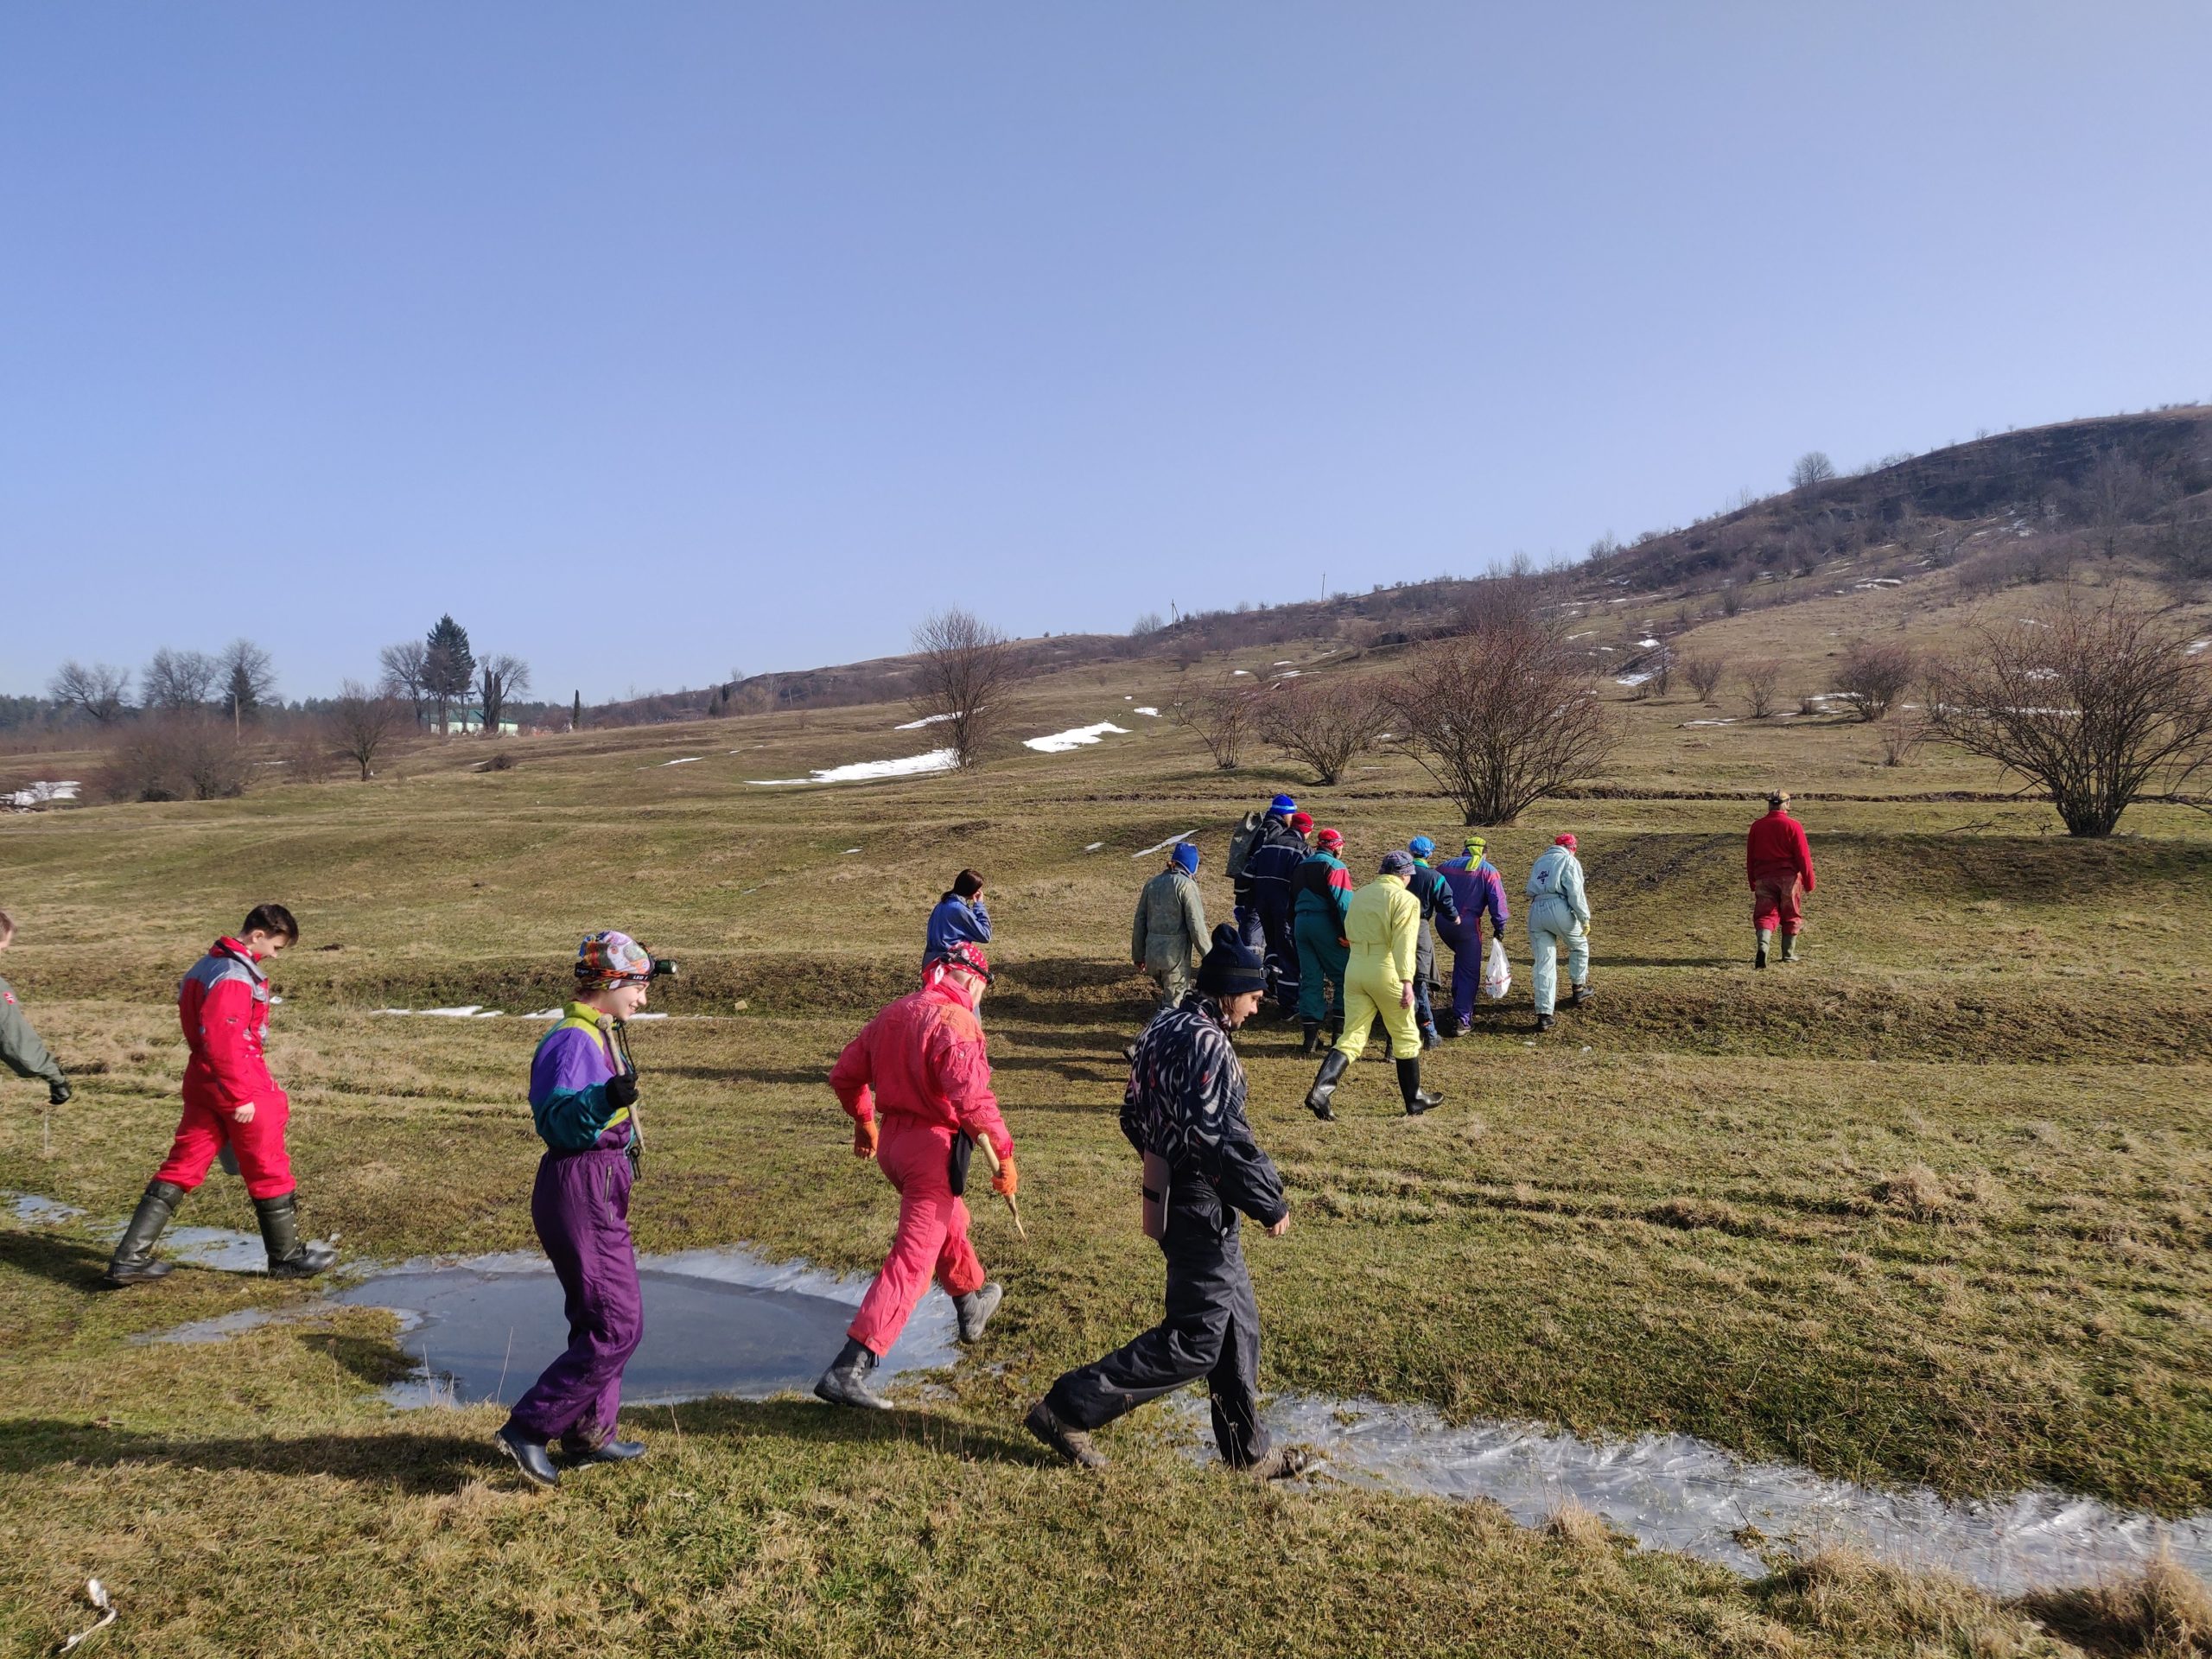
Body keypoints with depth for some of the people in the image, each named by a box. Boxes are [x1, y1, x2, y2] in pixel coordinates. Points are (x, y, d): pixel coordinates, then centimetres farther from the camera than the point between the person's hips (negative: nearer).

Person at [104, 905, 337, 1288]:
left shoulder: (208, 966, 13)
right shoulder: (235, 977, -19)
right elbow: (223, 1042, -25)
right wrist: (241, 1096, -21)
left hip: (201, 1084, 9)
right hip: (238, 1088, -9)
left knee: (180, 1168, 11)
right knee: (269, 1173, 5)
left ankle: (129, 1259, 11)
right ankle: (288, 1257, 17)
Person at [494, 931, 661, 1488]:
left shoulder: (600, 1034, 13)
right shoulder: (573, 1040, -19)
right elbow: (557, 1122, -30)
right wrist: (605, 1100, -46)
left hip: (600, 1193, 11)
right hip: (581, 1195, -11)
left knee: (605, 1319, 19)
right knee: (616, 1328, -8)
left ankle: (589, 1434, 29)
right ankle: (528, 1428, 0)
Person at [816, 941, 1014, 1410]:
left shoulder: (892, 1014, 8)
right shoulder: (956, 1020, -16)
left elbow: (844, 1075, 16)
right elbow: (971, 1097, -28)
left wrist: (864, 1120, 32)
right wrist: (1004, 1153, -23)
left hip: (890, 1141, 9)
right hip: (936, 1147, -9)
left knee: (948, 1219, 31)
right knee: (913, 1261, -6)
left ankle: (972, 1302, 53)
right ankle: (848, 1369, -12)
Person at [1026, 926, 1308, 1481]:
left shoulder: (1162, 1027, 8)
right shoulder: (1208, 1044, -21)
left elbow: (1134, 1115, 14)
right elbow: (1222, 1140, -25)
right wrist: (1271, 1204, -15)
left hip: (1168, 1192, 10)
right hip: (1202, 1207, -10)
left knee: (1236, 1324, 18)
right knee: (1195, 1341, 0)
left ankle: (1247, 1451, 29)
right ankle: (1070, 1408, 4)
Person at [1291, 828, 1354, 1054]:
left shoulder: (1303, 865, 19)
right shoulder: (1335, 866, -5)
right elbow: (1343, 901, -16)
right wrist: (1348, 933, -16)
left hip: (1301, 922, 7)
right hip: (1325, 923, -7)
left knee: (1310, 979, 8)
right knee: (1343, 976, 3)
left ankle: (1311, 1035, 6)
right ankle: (1341, 1029, 1)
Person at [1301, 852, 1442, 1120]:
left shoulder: (1359, 894, 12)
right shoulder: (1406, 899, -8)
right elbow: (1403, 944, -18)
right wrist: (1407, 981, -23)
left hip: (1354, 969, 5)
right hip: (1386, 972, -5)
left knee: (1351, 1037, 6)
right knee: (1406, 1037, 12)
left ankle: (1320, 1091, -12)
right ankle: (1415, 1100, 23)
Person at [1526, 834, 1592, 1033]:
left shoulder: (1539, 862, 25)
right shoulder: (1569, 861, 4)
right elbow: (1575, 893, -8)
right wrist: (1585, 919, -7)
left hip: (1535, 911, 5)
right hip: (1558, 909, -5)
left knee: (1544, 963, 4)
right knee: (1579, 946, 23)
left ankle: (1543, 1014, -3)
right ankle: (1578, 990, 33)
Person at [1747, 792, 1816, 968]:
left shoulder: (1756, 826, 3)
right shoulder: (1793, 826, -8)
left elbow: (1750, 857, 9)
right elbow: (1803, 856, -8)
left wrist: (1753, 883, 18)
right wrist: (1809, 882, 1)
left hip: (1764, 878, 2)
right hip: (1789, 878, -2)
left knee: (1765, 915, 1)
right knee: (1790, 916, 14)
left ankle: (1763, 947, -24)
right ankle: (1788, 954, 21)